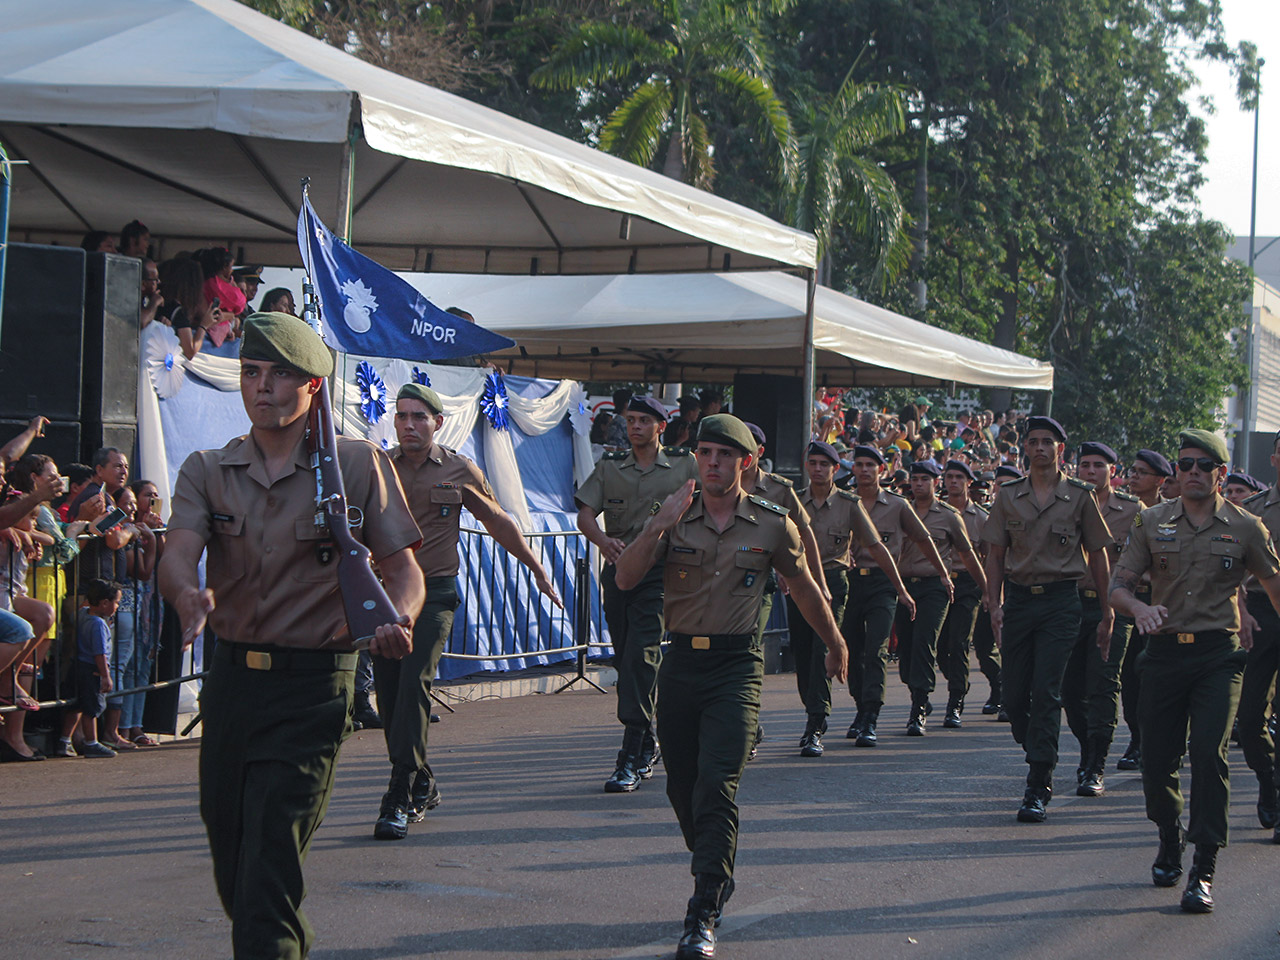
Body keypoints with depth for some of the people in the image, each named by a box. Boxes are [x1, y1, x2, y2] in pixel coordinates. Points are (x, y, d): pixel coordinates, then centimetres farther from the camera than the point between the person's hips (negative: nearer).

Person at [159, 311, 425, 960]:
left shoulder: (359, 465, -1)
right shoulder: (206, 470, 6)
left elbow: (403, 567, -4)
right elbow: (178, 553, -10)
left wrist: (397, 618, -27)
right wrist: (188, 596, -34)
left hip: (313, 686, -4)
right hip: (230, 677, 4)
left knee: (270, 865, -13)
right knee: (230, 862, 13)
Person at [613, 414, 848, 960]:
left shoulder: (772, 524, 2)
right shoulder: (674, 516, 4)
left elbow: (804, 587, 16)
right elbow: (626, 579, -8)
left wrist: (835, 645, 27)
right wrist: (660, 526, -21)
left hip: (736, 667, -3)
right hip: (681, 662, 3)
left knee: (716, 787, -15)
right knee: (682, 787, 10)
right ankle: (715, 878, 35)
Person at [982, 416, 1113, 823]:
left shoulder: (1080, 496, 1)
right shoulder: (1008, 495, 8)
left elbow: (1098, 555, 6)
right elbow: (995, 555, 10)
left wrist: (1107, 610, 5)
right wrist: (995, 605, 0)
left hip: (1061, 601, -3)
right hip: (1018, 597, 3)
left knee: (1046, 693, -11)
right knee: (1014, 694, 3)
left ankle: (1038, 789, -9)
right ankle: (1041, 759, 28)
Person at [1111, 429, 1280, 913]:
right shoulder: (1151, 522, 6)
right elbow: (1119, 584, 3)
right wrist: (1139, 608, -19)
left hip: (1218, 655, -2)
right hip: (1165, 651, 2)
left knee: (1209, 752, -16)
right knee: (1157, 759, 5)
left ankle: (1203, 872, -13)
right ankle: (1169, 841, 34)